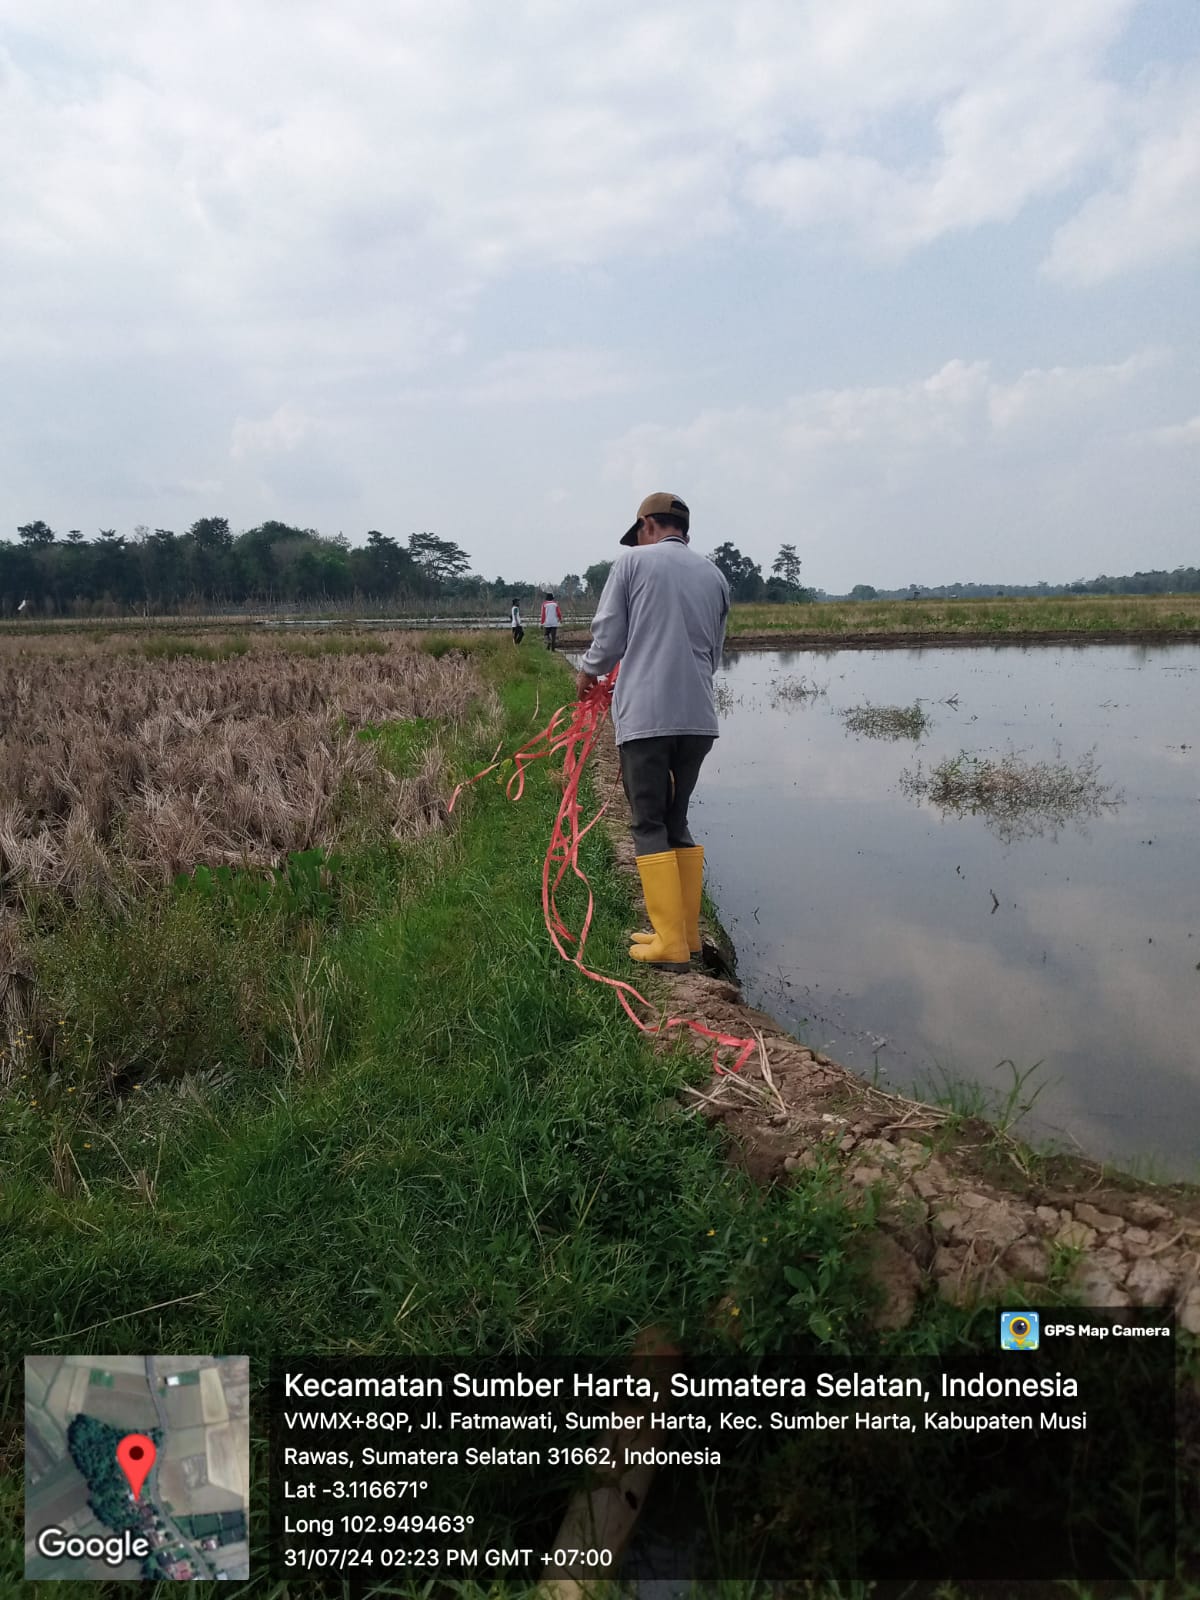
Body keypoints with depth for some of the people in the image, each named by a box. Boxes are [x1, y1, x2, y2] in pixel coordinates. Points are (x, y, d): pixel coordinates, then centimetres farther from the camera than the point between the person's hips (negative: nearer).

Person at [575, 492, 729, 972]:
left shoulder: (633, 561, 1)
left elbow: (608, 639, -1)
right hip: (699, 718, 5)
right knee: (677, 820, 16)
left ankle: (671, 945, -1)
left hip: (645, 716, -5)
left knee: (650, 826, 1)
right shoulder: (714, 576, 15)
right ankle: (687, 934, 18)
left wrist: (588, 672, 19)